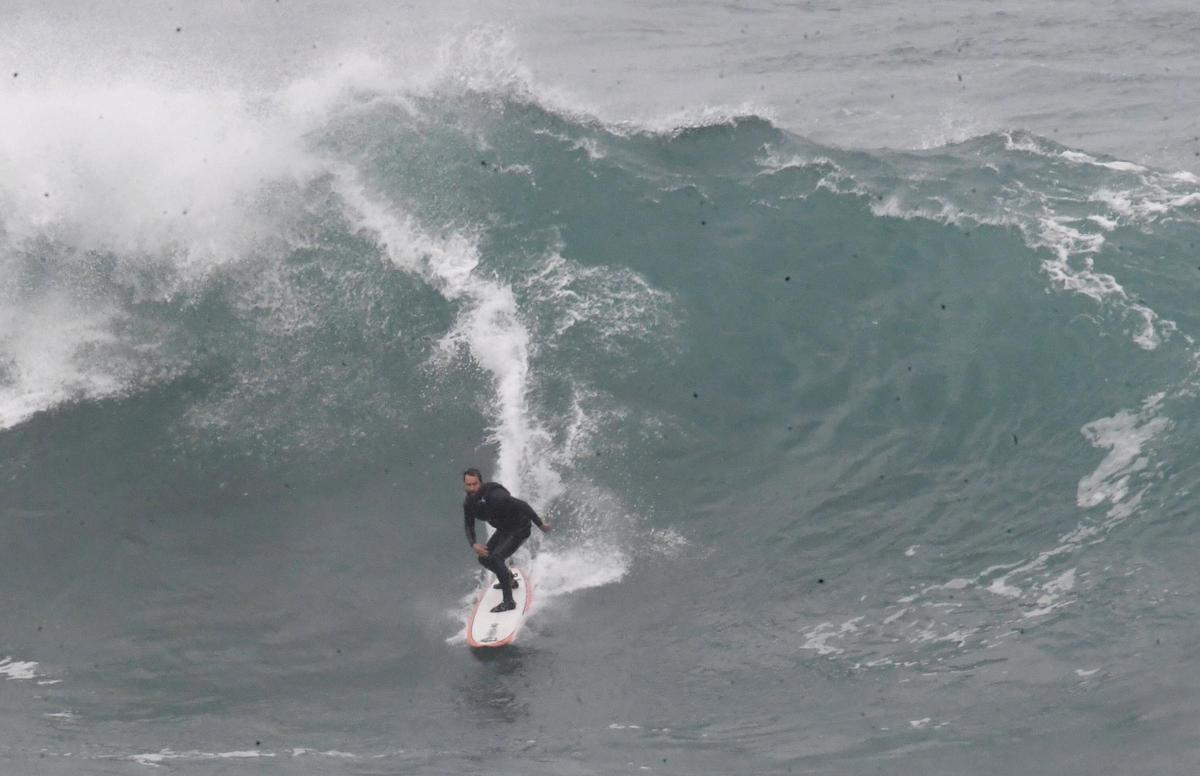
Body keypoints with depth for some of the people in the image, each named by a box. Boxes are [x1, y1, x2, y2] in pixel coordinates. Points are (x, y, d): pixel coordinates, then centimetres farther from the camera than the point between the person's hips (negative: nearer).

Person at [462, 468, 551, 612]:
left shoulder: (494, 496, -33)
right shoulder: (469, 503, -9)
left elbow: (523, 506, -26)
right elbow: (468, 525, 4)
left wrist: (540, 525, -17)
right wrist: (473, 544, -15)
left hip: (519, 529, -8)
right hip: (503, 530, 8)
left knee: (496, 557, -24)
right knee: (484, 559, 12)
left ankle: (509, 601, -21)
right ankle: (510, 580, 41)